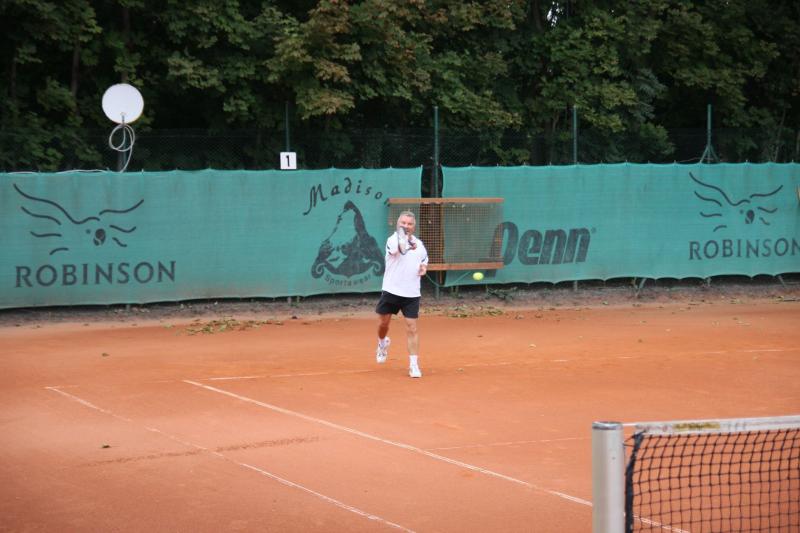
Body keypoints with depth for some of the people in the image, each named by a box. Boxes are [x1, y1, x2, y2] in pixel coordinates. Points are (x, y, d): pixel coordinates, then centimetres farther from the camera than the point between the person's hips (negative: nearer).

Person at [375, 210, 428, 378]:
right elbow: (397, 251, -33)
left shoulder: (419, 245, 8)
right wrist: (407, 246, -55)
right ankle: (383, 343, 46)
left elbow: (424, 262, 25)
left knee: (412, 328, -4)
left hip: (411, 294, 2)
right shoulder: (393, 239, -9)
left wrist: (424, 268, 1)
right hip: (391, 290, -2)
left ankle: (414, 365, -1)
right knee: (383, 323, 13)